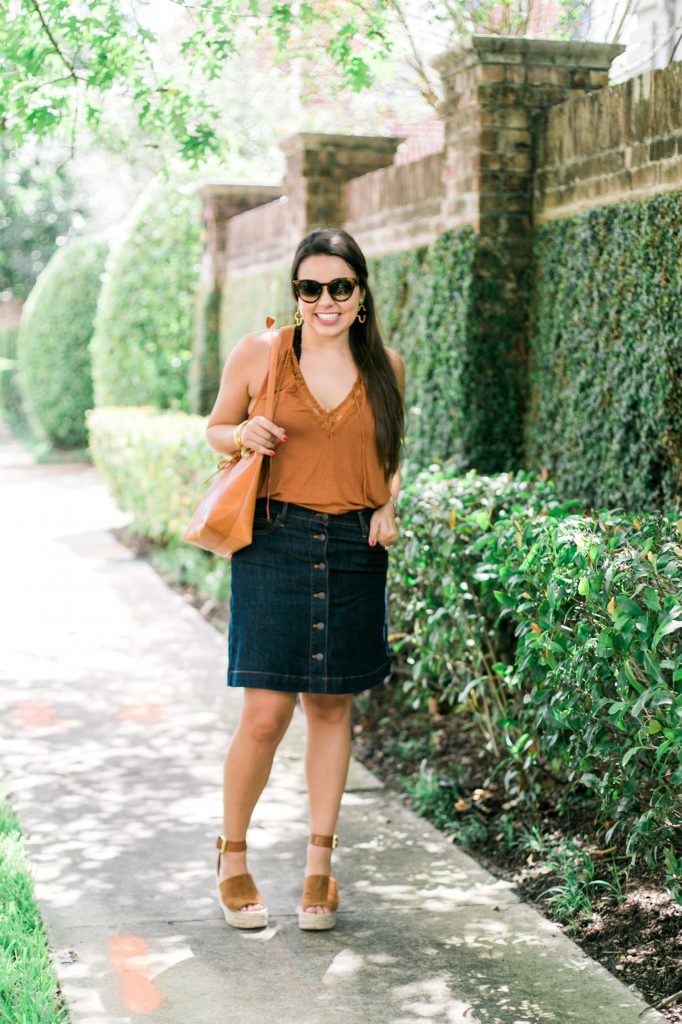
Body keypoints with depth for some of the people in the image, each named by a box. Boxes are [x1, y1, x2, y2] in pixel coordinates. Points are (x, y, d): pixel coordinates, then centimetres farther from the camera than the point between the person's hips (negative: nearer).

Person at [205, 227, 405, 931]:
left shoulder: (385, 366, 7)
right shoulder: (258, 354, -1)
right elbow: (215, 430, 10)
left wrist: (388, 505, 1)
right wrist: (244, 435, -12)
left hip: (354, 550, 3)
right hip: (274, 542, -2)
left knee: (331, 708, 9)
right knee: (266, 715, -6)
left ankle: (319, 864, 21)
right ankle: (232, 857, 16)